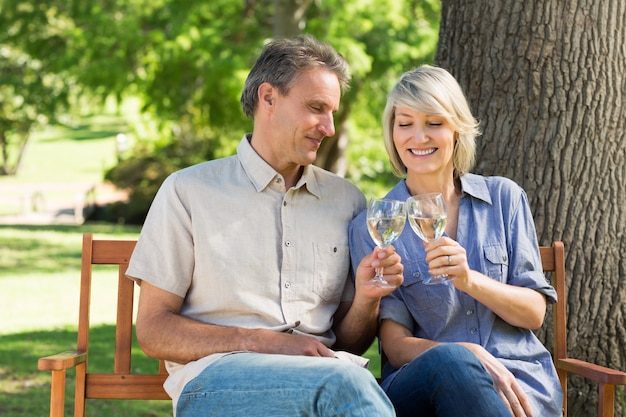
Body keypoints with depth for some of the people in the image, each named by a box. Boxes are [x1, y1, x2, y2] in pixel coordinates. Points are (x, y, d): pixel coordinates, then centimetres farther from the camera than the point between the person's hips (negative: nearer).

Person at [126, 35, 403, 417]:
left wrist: (366, 298, -2)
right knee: (344, 383, -37)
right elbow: (153, 331, 2)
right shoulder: (189, 191, 8)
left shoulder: (347, 201, 19)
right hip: (215, 379, -4)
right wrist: (264, 342, -11)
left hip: (322, 373, 4)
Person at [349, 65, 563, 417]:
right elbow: (396, 345, -1)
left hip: (519, 377, 2)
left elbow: (534, 314, 7)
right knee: (449, 360, -38)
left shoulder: (504, 199, 10)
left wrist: (470, 280, -14)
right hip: (418, 385, -1)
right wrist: (471, 355, -21)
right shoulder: (372, 227, 6)